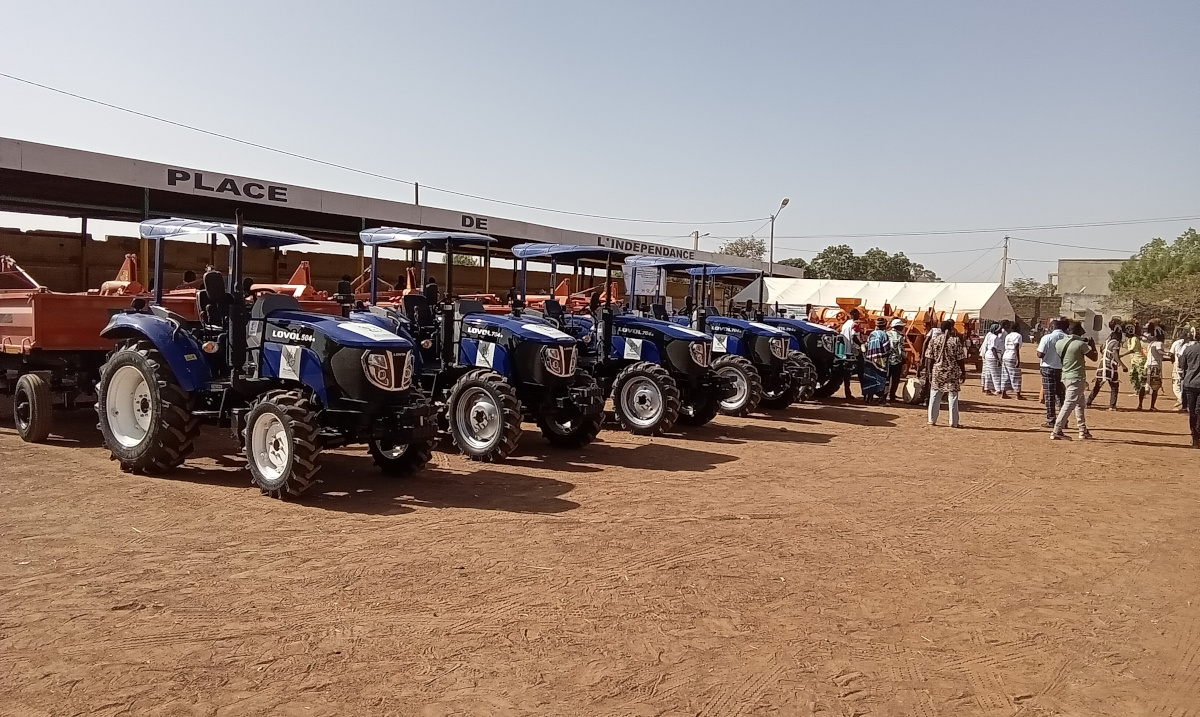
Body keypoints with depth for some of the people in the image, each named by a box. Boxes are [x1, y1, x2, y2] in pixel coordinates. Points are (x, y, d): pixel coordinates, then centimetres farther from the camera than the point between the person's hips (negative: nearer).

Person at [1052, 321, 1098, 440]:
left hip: (1066, 377, 8)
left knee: (1080, 404, 20)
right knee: (1068, 405, -9)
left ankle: (1083, 431, 24)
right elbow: (1094, 357, -4)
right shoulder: (1081, 344, -14)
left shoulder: (1059, 343, 3)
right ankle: (1056, 431, -13)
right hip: (1077, 378, -8)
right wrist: (1092, 344, 12)